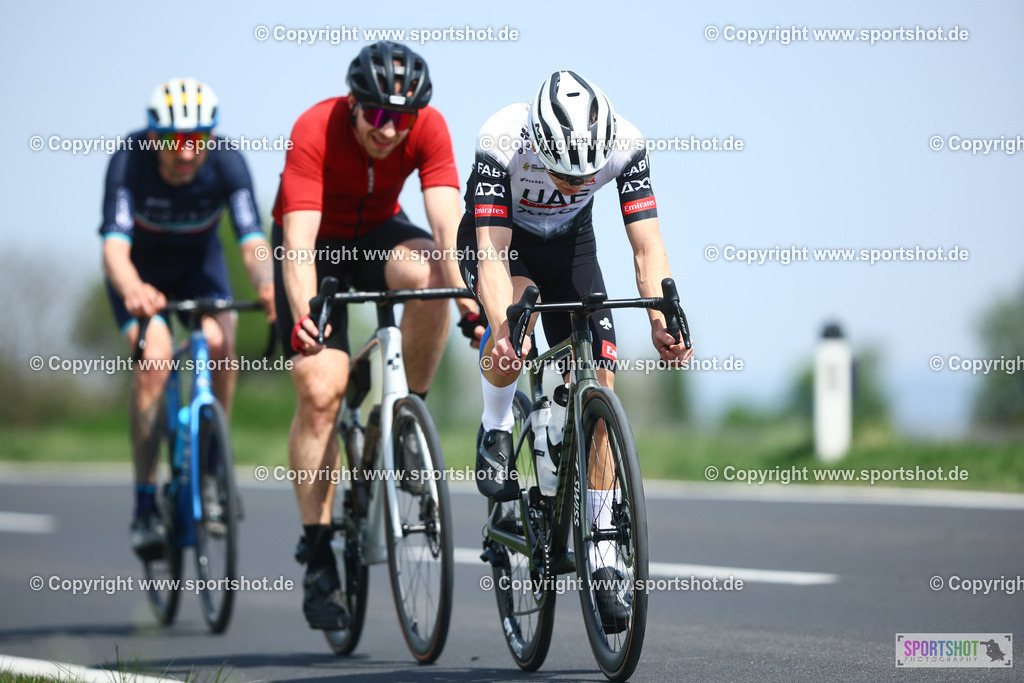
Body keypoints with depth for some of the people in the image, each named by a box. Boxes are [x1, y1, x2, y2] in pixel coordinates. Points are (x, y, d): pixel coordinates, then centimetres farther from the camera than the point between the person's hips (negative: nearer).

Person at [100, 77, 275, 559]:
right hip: (140, 267, -2)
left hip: (198, 261, 2)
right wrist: (132, 290, -65)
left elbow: (252, 239, -37)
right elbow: (114, 245, -43)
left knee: (220, 343, -25)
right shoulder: (130, 161, -33)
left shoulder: (226, 162, -29)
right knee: (153, 359, -24)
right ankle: (145, 504, -14)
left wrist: (267, 284, -60)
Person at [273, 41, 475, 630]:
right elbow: (299, 239, -39)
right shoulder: (315, 131, -32)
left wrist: (467, 295, -51)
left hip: (379, 234, 2)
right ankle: (318, 556, -8)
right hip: (316, 246, -2)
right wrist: (303, 314, -56)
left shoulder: (428, 128, -25)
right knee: (320, 391, -17)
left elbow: (447, 221, -33)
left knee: (429, 274, -34)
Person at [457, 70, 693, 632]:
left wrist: (661, 322, -46)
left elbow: (647, 244, -29)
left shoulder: (625, 144, -29)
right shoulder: (500, 142, -36)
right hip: (498, 237, -2)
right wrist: (504, 328, -56)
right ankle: (495, 431, -6)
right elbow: (492, 250, -41)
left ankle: (602, 560, -2)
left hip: (569, 244, 2)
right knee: (514, 321, -37)